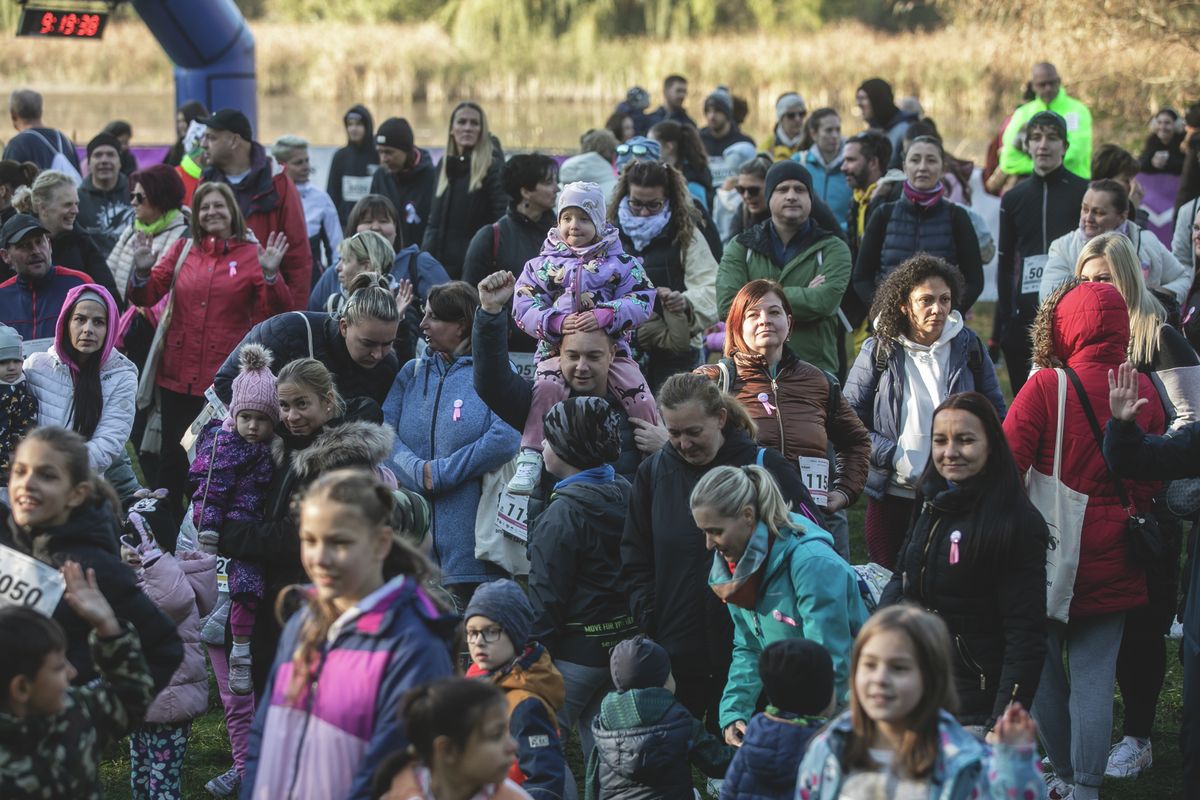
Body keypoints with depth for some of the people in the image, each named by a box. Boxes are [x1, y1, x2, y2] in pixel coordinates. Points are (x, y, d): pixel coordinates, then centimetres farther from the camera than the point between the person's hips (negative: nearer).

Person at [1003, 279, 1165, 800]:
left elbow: (1006, 468, -13)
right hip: (1112, 561, 3)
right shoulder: (1143, 391, -1)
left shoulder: (1046, 388, -13)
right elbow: (1151, 481, 6)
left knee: (1042, 667, 14)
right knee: (1094, 674, 6)